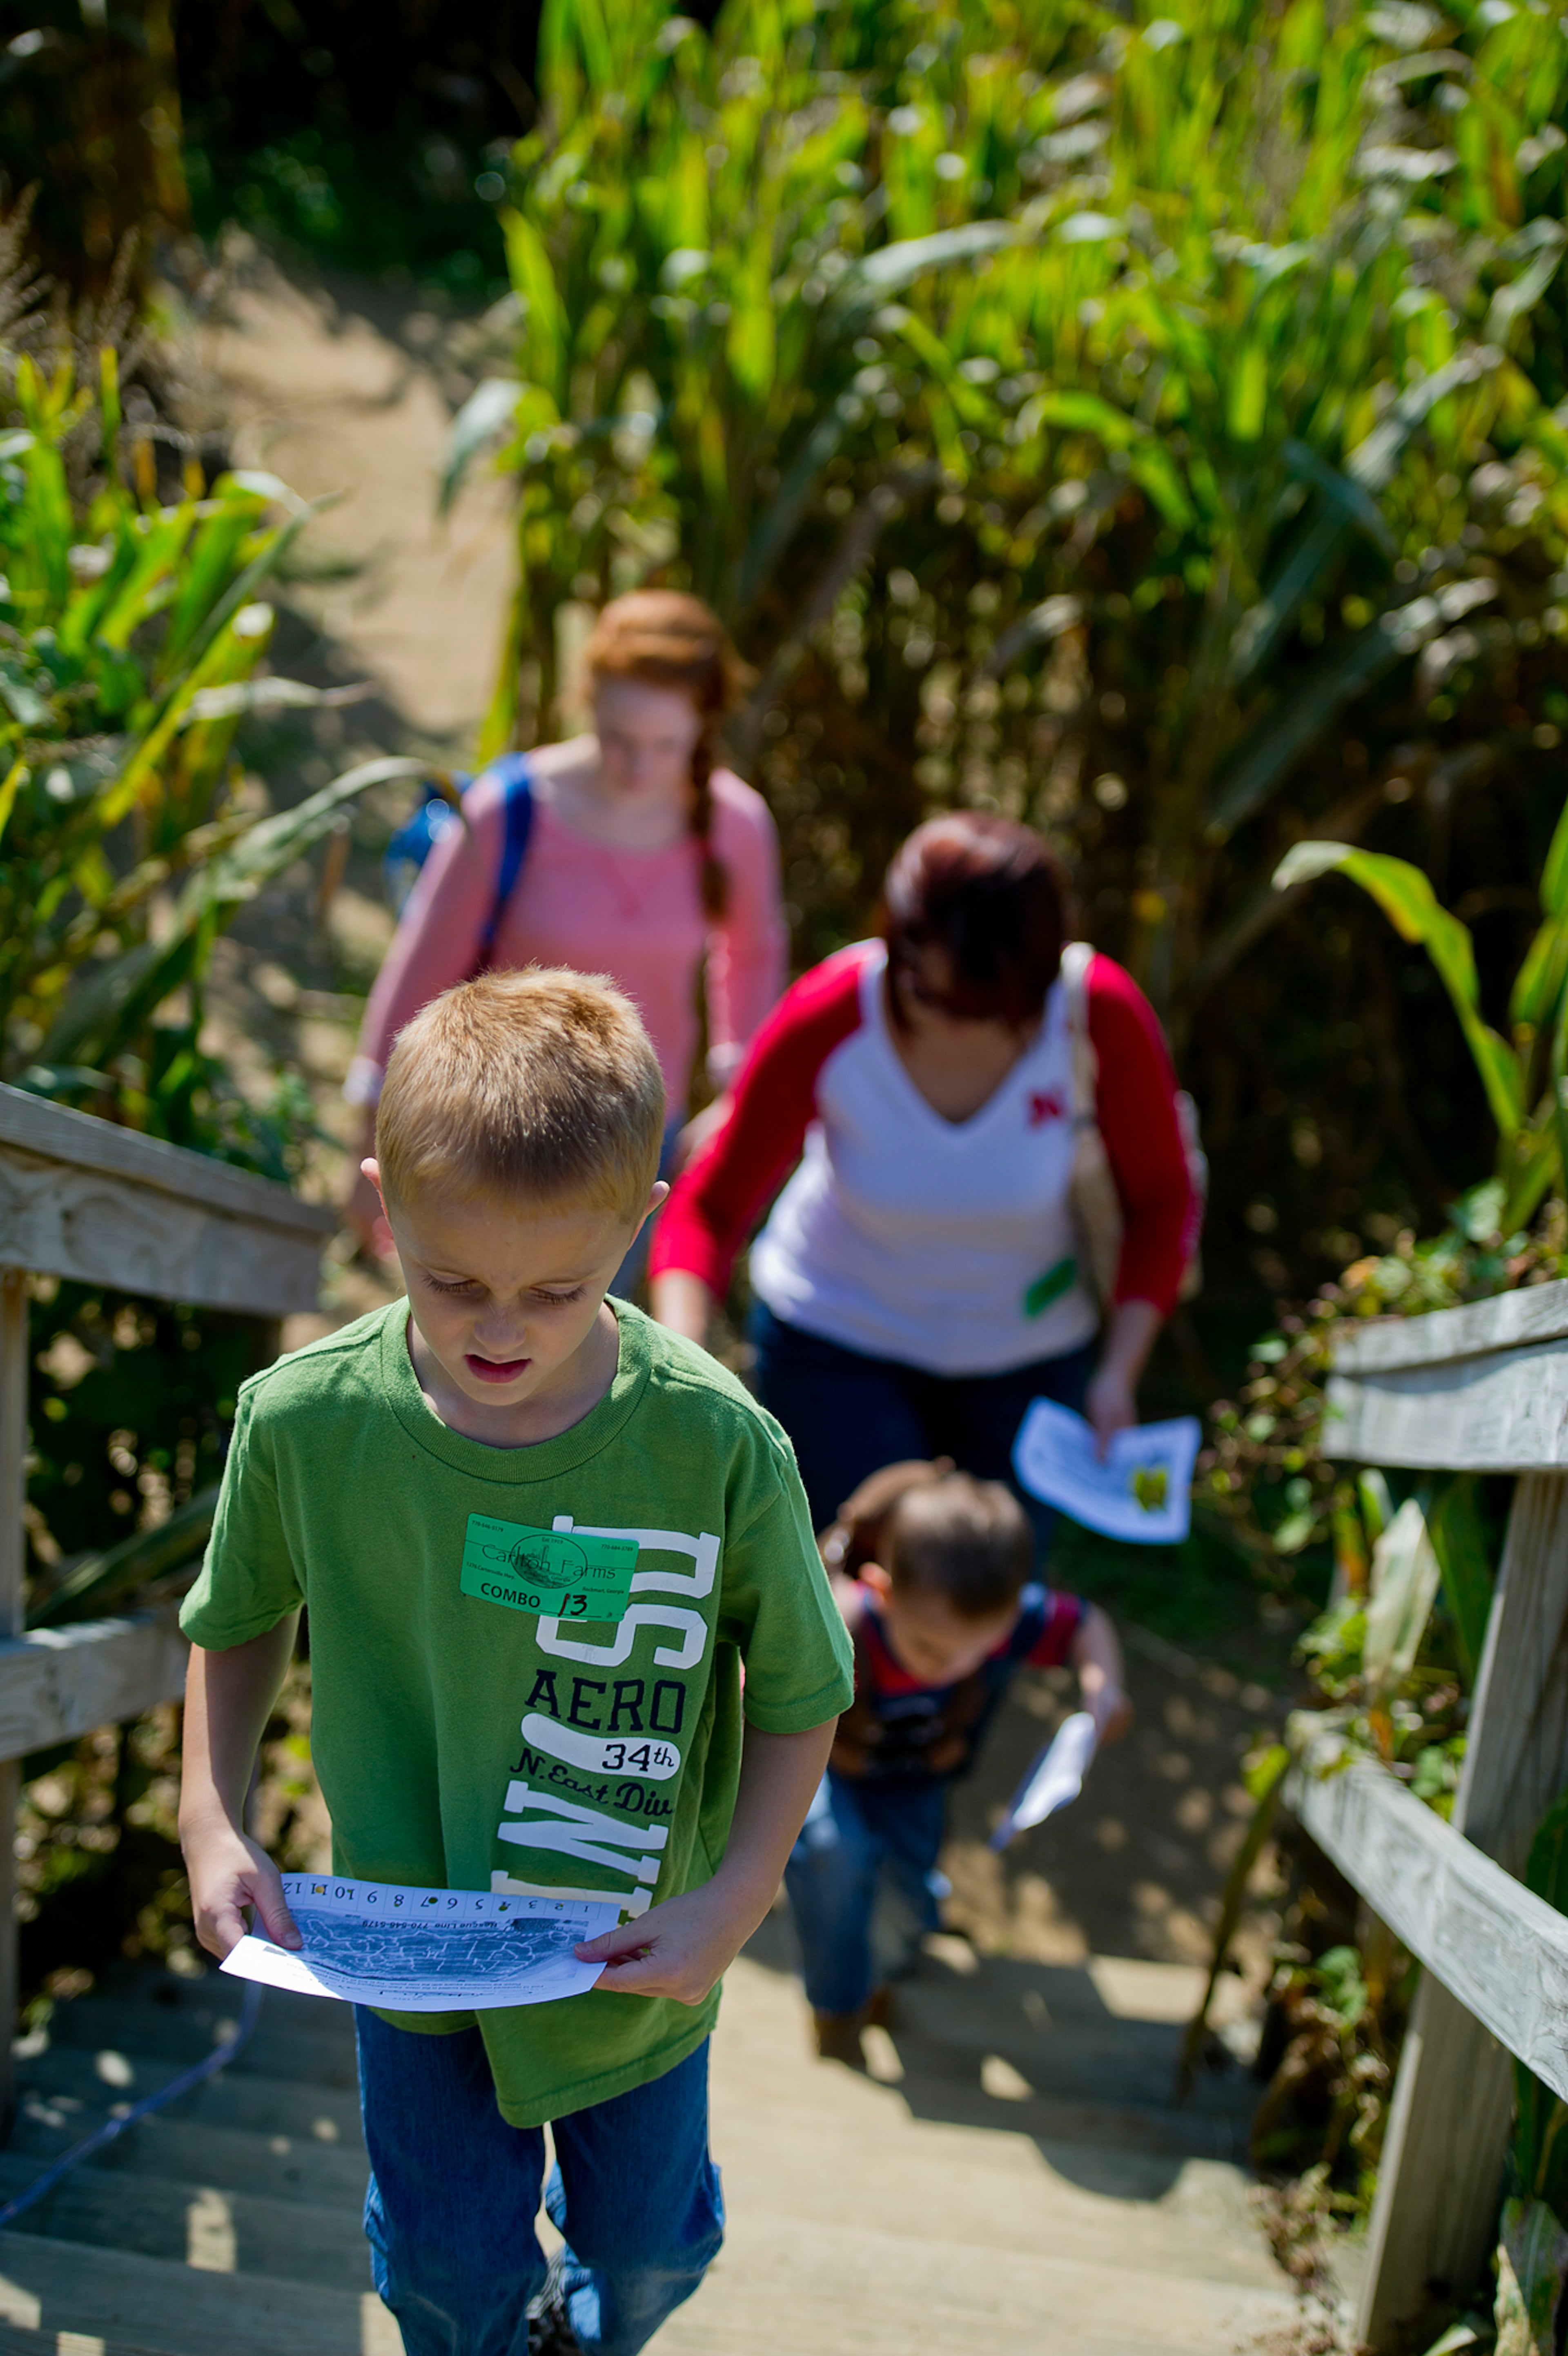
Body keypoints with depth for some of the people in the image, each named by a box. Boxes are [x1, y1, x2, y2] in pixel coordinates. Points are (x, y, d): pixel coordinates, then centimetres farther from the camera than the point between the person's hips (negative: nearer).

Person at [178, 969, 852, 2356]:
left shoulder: (718, 1446, -27)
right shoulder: (304, 1422, -22)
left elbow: (802, 1694, -12)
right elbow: (241, 1621, -1)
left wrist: (739, 1896, -21)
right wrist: (211, 1822, -12)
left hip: (634, 1946, 0)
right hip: (405, 1928, 0)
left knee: (649, 2237, 24)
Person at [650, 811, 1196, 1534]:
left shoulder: (1101, 1017, -23)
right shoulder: (825, 1020, -26)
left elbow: (1160, 1202, -7)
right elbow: (709, 1206, -17)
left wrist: (1119, 1371, -14)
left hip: (1027, 1359, 2)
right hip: (834, 1346, -1)